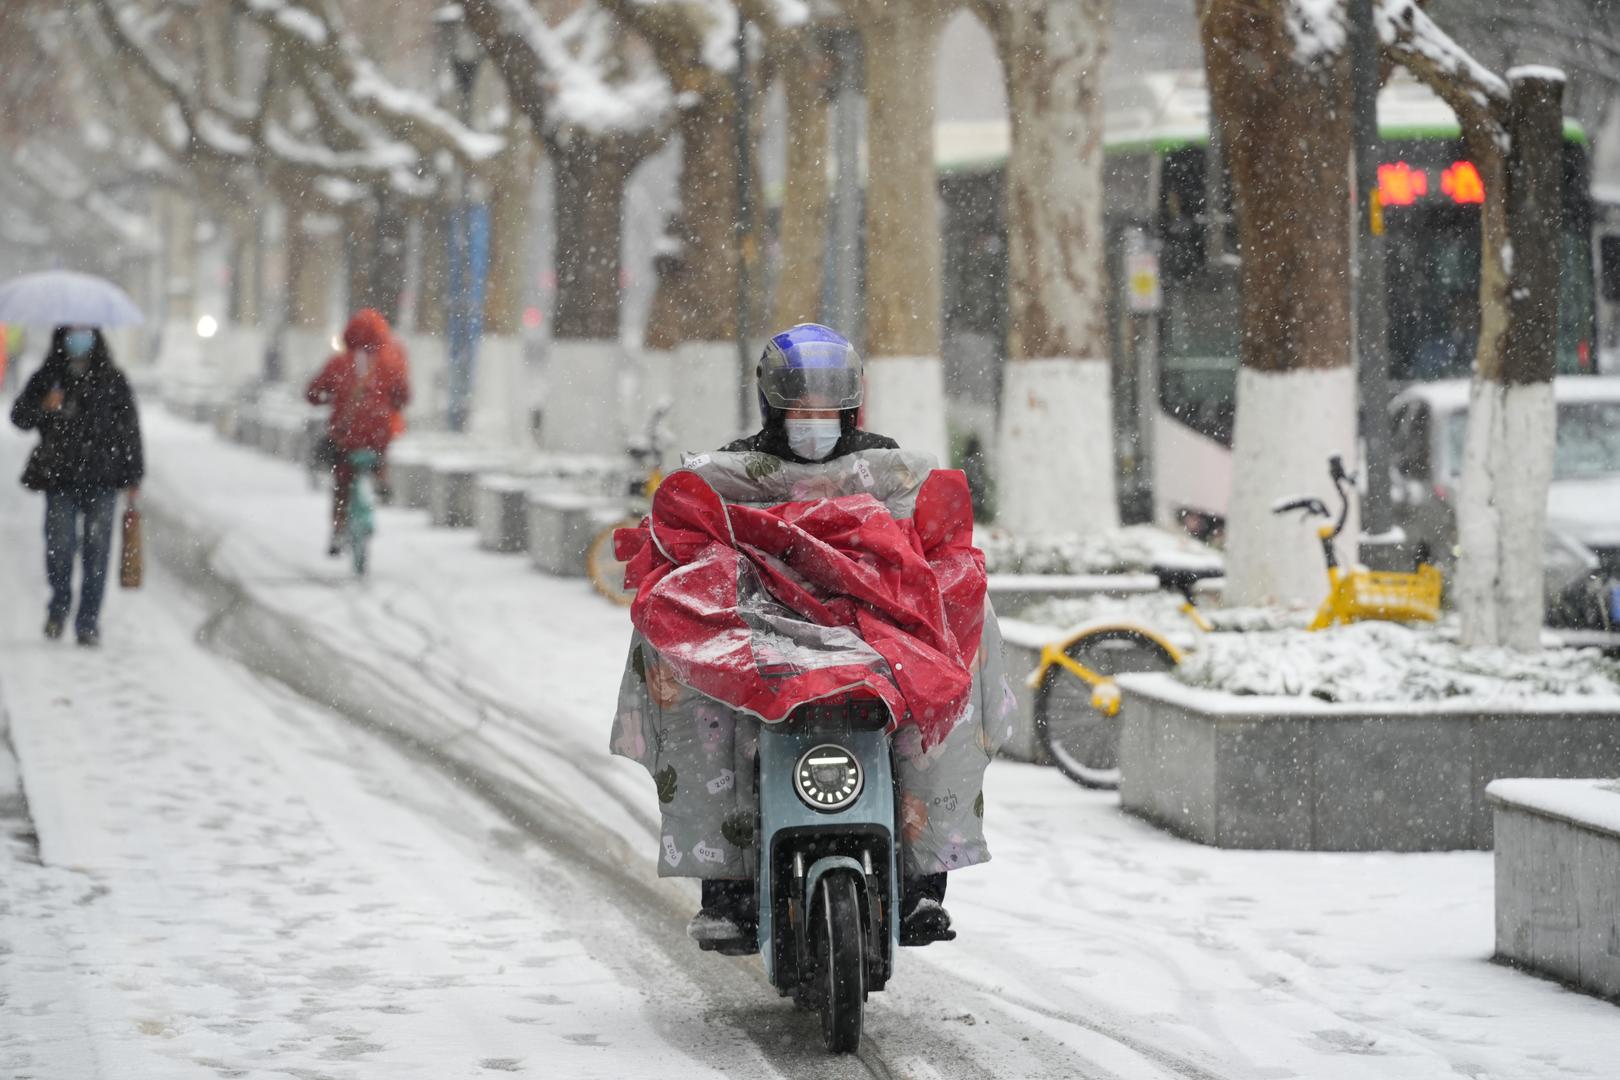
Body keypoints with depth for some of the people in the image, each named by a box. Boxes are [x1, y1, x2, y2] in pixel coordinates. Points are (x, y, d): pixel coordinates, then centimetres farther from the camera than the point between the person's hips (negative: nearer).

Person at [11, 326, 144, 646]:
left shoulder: (112, 380, 5)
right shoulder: (47, 377, 6)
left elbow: (130, 429, 8)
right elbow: (19, 416, 7)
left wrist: (133, 476, 4)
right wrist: (43, 407, -14)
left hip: (103, 479, 0)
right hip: (59, 479, 0)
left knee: (96, 550, -3)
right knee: (59, 546, -5)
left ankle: (88, 621, 5)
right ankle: (59, 605, 20)